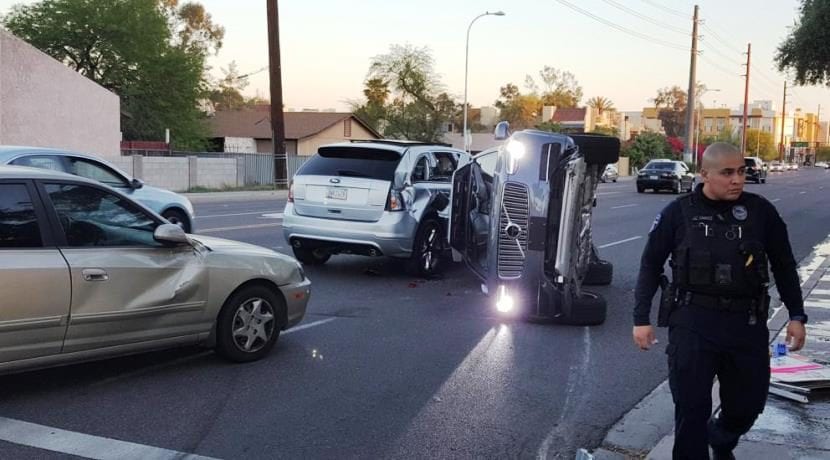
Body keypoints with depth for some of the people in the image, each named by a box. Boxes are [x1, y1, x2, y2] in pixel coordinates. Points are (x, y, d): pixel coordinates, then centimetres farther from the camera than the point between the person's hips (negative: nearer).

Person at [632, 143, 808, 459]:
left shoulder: (760, 211, 2)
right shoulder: (679, 212, -1)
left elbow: (784, 266, 11)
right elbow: (651, 265, 4)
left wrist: (796, 316, 8)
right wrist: (641, 318, 1)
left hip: (747, 322, 2)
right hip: (692, 322, -2)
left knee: (748, 403, 14)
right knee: (691, 407, 2)